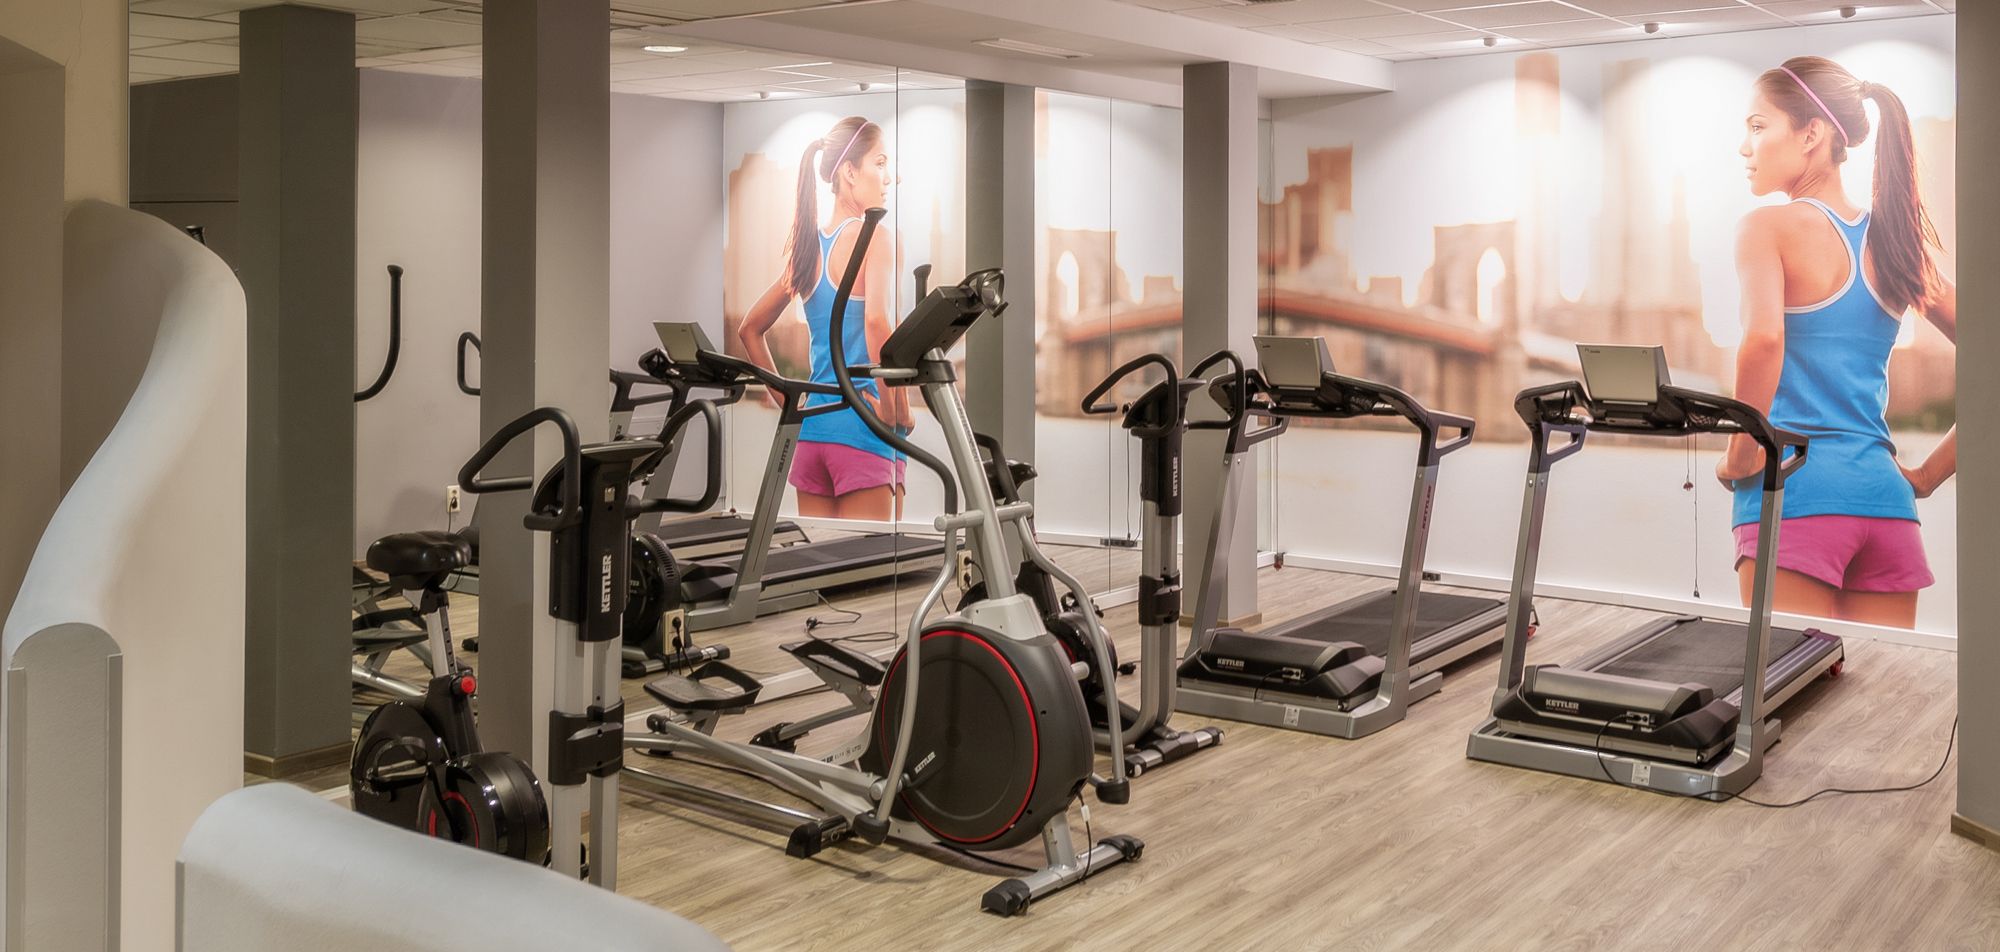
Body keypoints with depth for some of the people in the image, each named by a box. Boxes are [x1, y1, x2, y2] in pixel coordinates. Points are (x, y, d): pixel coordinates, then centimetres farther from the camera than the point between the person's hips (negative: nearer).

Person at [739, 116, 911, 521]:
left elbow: (750, 329, 19)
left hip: (812, 427, 7)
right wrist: (897, 412, -17)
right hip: (862, 429, -7)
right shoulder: (874, 236, -8)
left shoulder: (808, 244, 13)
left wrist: (785, 401, 18)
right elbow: (876, 321, -25)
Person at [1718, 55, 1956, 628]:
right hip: (1886, 497, 6)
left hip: (1798, 491, -6)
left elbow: (1763, 338, -24)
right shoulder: (1898, 238, 14)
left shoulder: (1770, 226, -5)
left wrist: (1740, 458, -12)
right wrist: (1930, 474, 15)